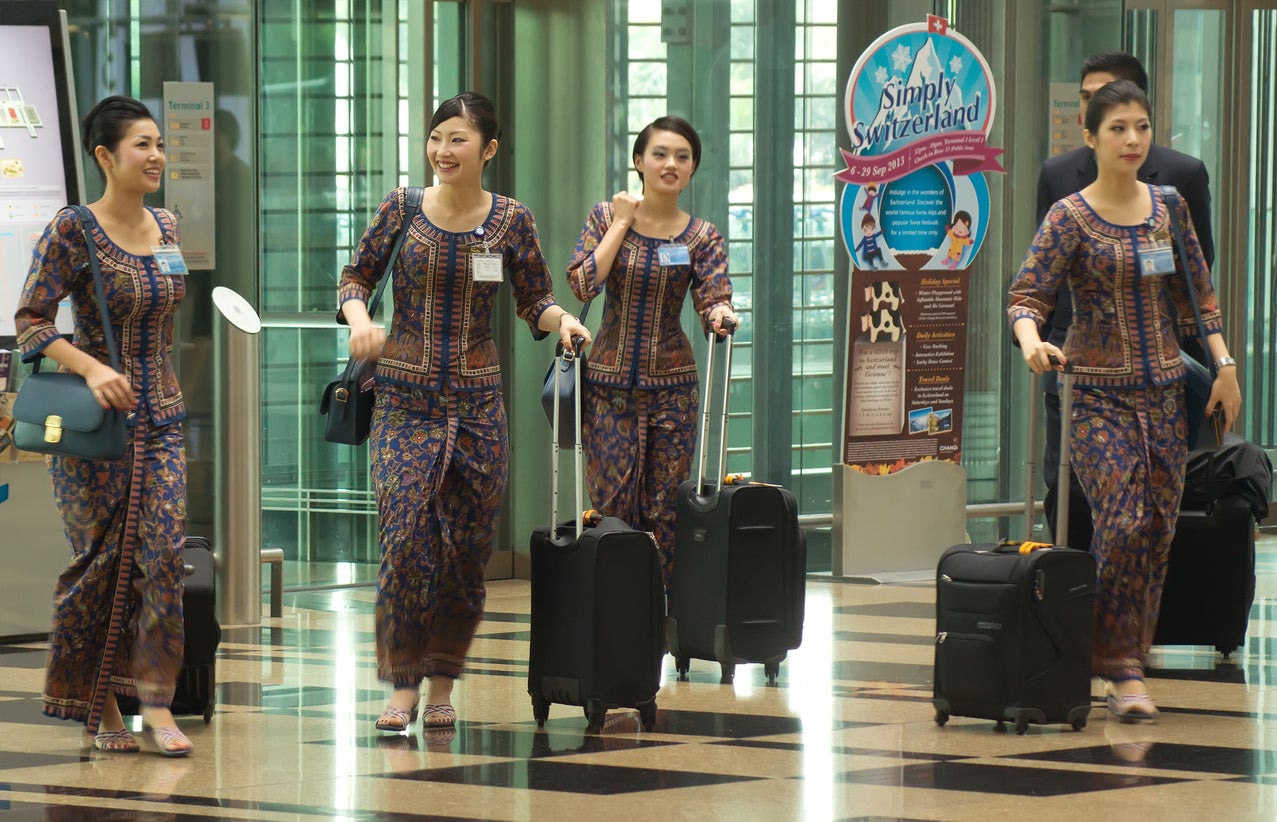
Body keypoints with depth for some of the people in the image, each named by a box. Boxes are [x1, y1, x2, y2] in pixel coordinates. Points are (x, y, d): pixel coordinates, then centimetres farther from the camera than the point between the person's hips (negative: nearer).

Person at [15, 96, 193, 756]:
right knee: (101, 558, 1)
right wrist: (91, 368, -26)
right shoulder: (72, 231, -10)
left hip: (161, 417, 5)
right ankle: (95, 706, 13)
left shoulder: (167, 228, 9)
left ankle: (155, 701, -5)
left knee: (163, 552, -7)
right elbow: (30, 322, -13)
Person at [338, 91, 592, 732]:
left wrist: (561, 320, -10)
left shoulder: (510, 221, 2)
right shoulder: (402, 209, 0)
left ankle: (442, 685, 19)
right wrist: (359, 319, -11)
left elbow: (534, 302, 11)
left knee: (466, 550, 5)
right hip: (405, 397, -1)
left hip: (477, 402, 1)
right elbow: (355, 276, 9)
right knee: (405, 540, -13)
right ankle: (402, 685, -3)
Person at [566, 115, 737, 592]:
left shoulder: (701, 238, 3)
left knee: (664, 509, 0)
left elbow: (713, 300, -9)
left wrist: (721, 316, -32)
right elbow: (583, 283, -12)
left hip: (671, 386, 0)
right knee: (613, 504, -3)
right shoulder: (607, 217, 2)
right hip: (609, 381, 0)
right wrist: (622, 222, -9)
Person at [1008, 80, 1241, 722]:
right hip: (1098, 394, -5)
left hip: (1164, 390, 5)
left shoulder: (1169, 207, 9)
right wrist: (1032, 343, -34)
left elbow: (1198, 294, 16)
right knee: (1123, 524, -16)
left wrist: (1223, 363, 8)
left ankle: (1130, 659, 14)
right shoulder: (1070, 218, -6)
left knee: (1158, 530, 3)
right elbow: (1027, 295, -14)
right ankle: (1119, 667, -9)